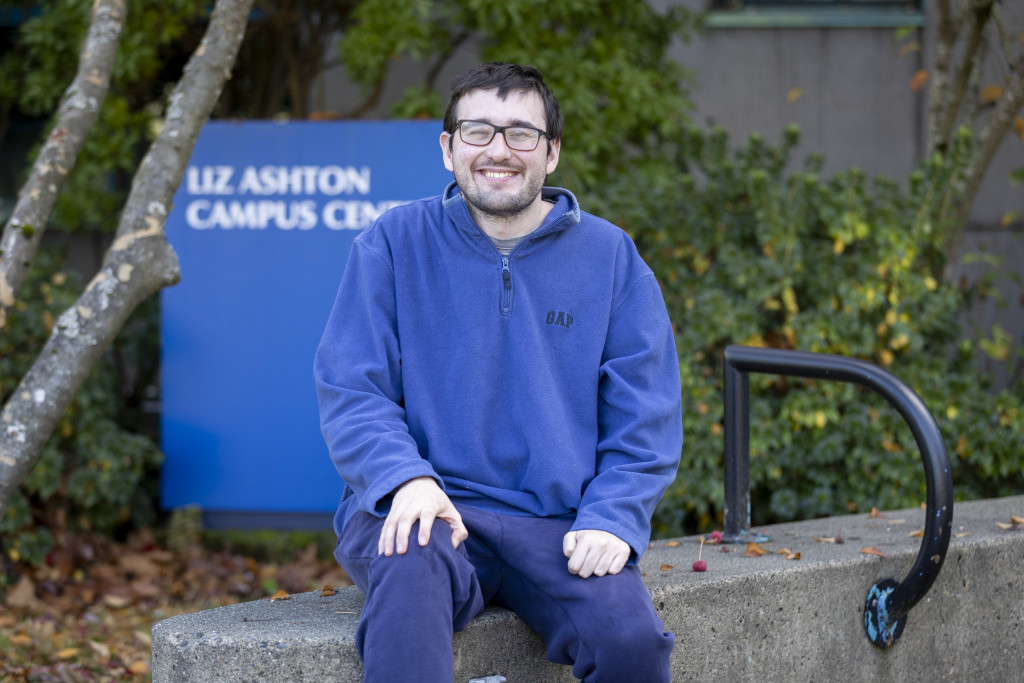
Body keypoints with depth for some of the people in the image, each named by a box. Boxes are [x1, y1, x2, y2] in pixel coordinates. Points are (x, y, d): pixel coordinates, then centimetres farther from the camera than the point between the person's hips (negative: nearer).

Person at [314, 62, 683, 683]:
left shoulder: (610, 257, 11)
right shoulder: (394, 245, 8)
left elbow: (645, 420, 8)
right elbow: (350, 390, 2)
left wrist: (611, 518, -10)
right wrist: (405, 477, -19)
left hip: (558, 523, 1)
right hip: (421, 510, -1)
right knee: (410, 569, -37)